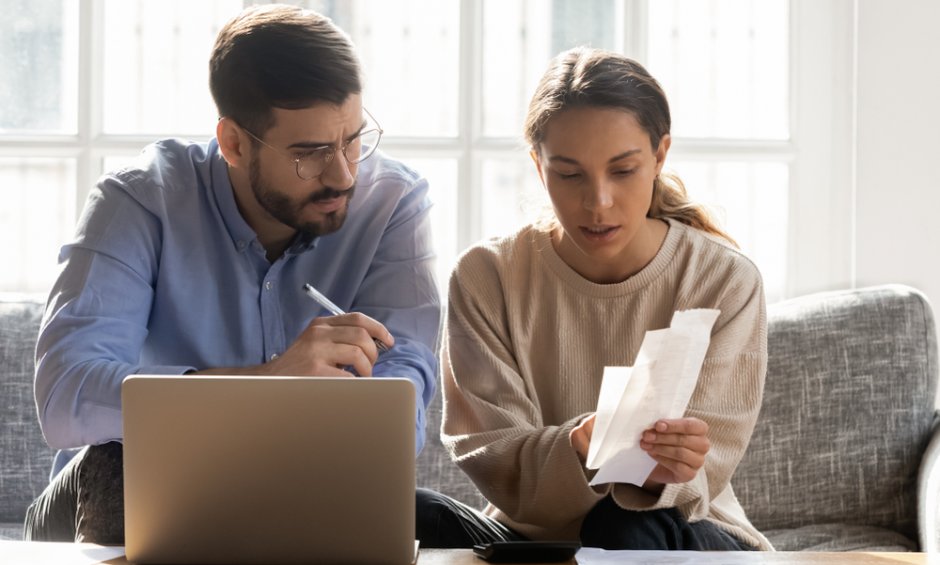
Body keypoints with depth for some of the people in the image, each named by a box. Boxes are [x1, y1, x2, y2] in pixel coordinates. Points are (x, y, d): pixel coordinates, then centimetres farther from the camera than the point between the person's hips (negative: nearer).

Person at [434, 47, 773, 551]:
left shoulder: (725, 282, -6)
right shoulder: (487, 277, -5)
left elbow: (709, 461, -10)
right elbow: (489, 459, -12)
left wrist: (663, 470, -36)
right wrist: (576, 449, -35)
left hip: (686, 533, -2)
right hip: (532, 537, 3)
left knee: (627, 532, -37)